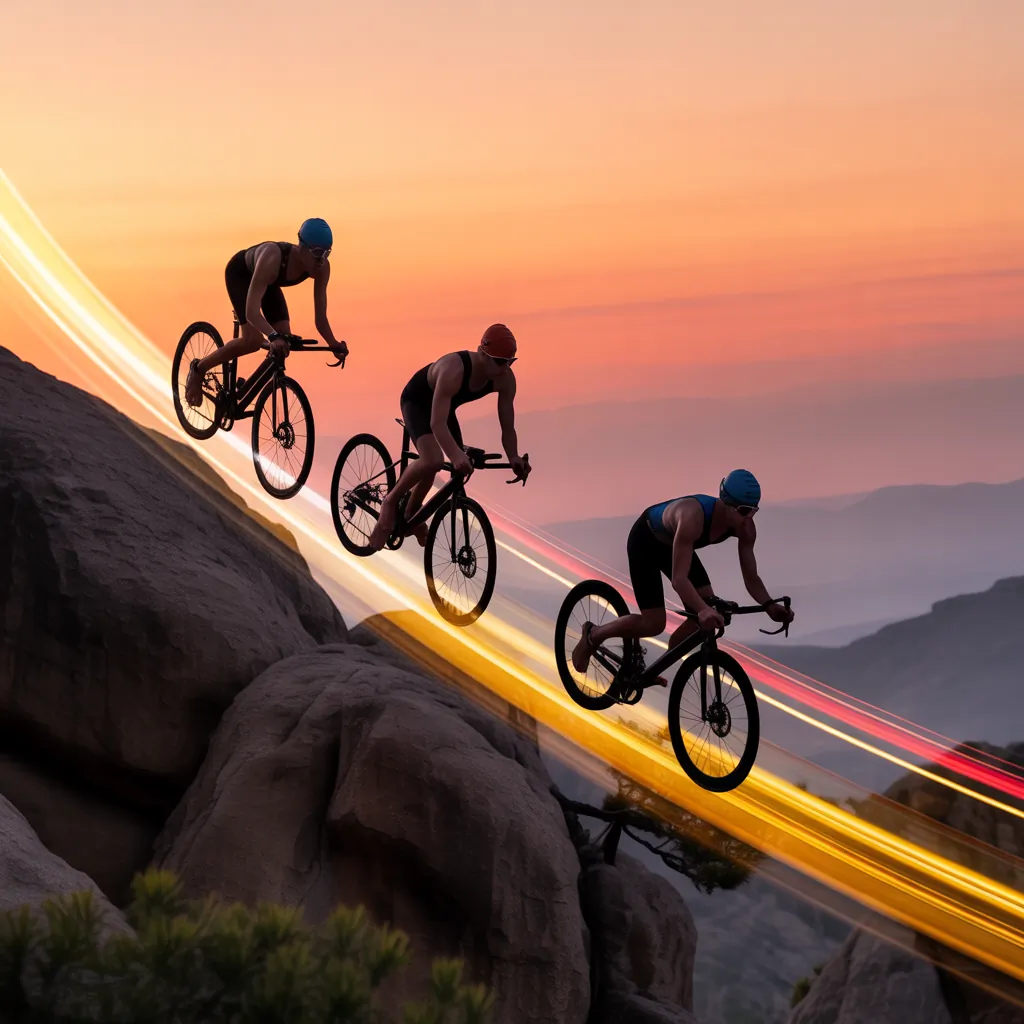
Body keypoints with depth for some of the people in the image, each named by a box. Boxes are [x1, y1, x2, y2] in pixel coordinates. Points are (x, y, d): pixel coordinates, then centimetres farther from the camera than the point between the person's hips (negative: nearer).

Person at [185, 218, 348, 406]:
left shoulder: (322, 267, -29)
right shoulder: (272, 259, -45)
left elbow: (320, 317, -23)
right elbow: (252, 312, -49)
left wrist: (334, 344, -40)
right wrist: (273, 336, -66)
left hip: (269, 280, 6)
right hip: (240, 273, -6)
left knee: (284, 340, -10)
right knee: (253, 339, -24)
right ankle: (199, 368, -1)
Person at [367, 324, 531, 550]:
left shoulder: (505, 379, -24)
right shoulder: (453, 370, -42)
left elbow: (508, 428, -18)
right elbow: (437, 423, -48)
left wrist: (514, 458, -37)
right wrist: (456, 455, -64)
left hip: (445, 405, 7)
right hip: (417, 402, -7)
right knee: (432, 460, -30)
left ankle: (412, 511, 36)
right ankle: (391, 501, -5)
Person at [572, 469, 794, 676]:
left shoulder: (746, 528, -25)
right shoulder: (692, 517, -45)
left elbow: (751, 578, -17)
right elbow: (679, 578, -49)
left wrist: (770, 606, -36)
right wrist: (703, 610, -65)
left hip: (672, 543, 7)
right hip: (645, 541, -7)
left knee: (706, 616, -8)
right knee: (654, 624, -12)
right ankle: (592, 635, 14)